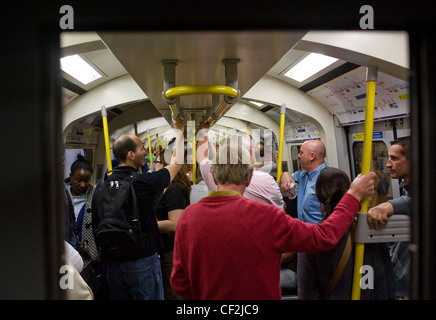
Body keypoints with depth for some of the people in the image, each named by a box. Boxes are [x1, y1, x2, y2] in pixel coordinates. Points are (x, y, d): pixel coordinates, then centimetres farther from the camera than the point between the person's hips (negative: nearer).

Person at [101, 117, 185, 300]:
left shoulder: (106, 184, -3)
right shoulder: (144, 182, -18)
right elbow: (176, 162, -3)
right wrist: (180, 131, 8)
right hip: (142, 261, -5)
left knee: (118, 297, 17)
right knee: (150, 296, 9)